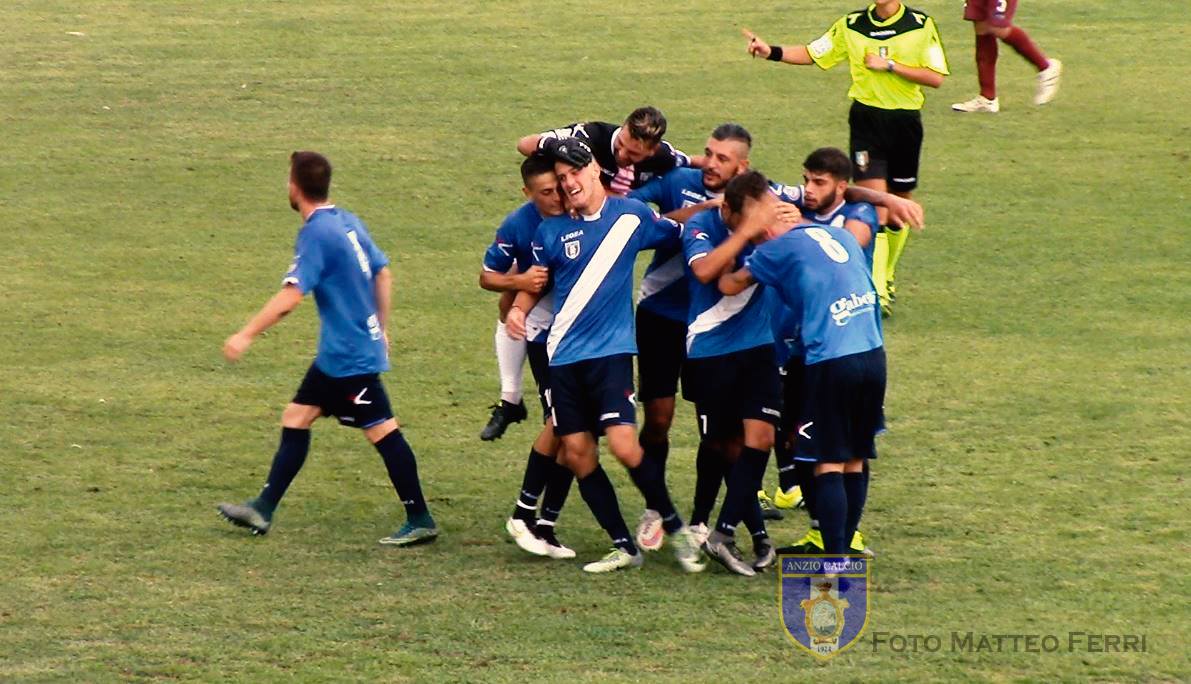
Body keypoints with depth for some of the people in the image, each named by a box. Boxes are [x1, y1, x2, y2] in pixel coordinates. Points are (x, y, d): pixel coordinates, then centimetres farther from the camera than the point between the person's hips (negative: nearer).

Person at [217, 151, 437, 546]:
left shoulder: (316, 233, -18)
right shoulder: (347, 222, 8)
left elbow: (291, 296, -25)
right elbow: (382, 273, 17)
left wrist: (247, 335, -21)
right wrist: (381, 328, 27)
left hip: (350, 356, -10)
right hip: (336, 354, 10)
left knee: (382, 432, -3)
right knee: (296, 418, 12)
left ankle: (420, 522, 2)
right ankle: (263, 510, 14)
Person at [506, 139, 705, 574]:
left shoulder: (632, 216, 1)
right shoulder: (551, 230, 5)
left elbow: (678, 233, 18)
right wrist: (518, 308, -2)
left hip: (611, 350, -3)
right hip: (564, 356, 3)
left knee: (624, 445, -16)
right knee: (576, 452, 0)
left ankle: (675, 528, 5)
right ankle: (624, 547, 11)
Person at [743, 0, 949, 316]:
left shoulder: (921, 26, -4)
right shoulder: (851, 26, 1)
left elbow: (935, 77, -8)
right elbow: (811, 53, 6)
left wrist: (889, 65, -16)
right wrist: (771, 51, -8)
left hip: (905, 121, 1)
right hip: (867, 120, -1)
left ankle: (886, 278, 36)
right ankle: (877, 293, -17)